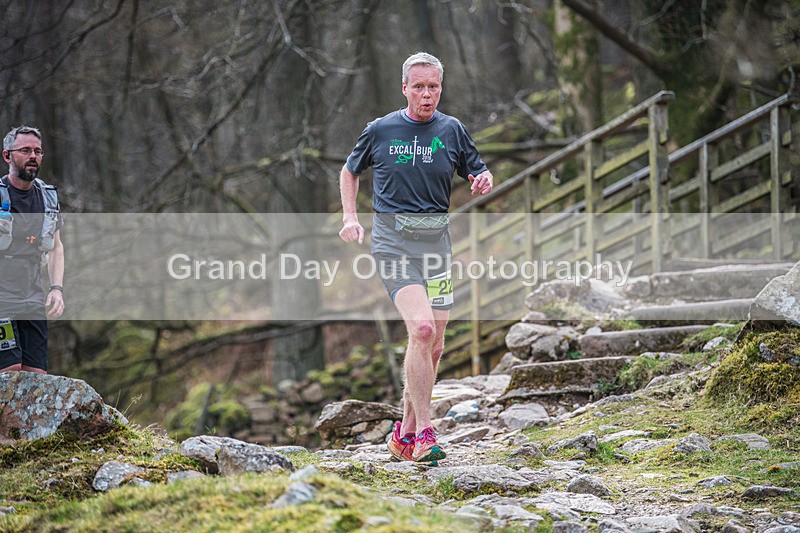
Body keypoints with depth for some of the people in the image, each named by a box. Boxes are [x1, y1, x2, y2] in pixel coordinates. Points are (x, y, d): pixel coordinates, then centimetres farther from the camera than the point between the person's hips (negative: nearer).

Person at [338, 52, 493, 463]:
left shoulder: (452, 130, 7)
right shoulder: (380, 130, 2)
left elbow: (477, 174, 15)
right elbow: (349, 171, 17)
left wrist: (484, 182, -9)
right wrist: (350, 218, 4)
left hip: (436, 240, 4)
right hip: (393, 240, -4)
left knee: (433, 346, 6)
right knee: (421, 329, -22)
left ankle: (406, 433, 21)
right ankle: (424, 432, -19)